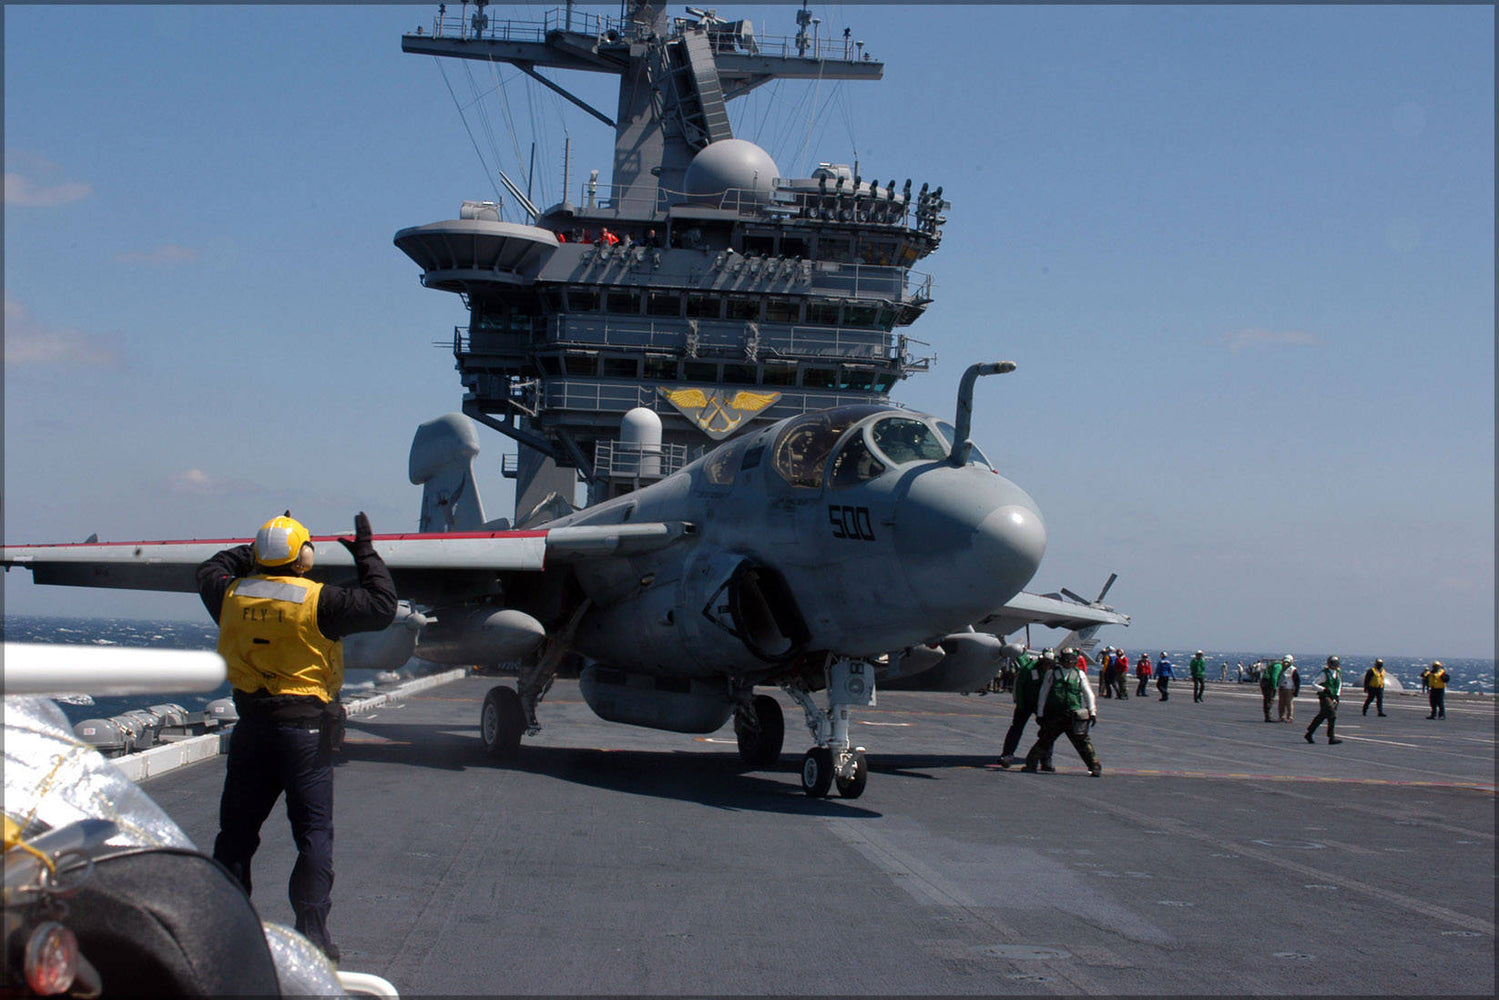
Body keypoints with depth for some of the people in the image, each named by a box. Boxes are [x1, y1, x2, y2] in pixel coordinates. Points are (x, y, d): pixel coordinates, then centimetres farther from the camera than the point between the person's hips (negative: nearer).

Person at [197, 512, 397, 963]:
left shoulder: (232, 596, 1)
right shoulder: (318, 601, -13)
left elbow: (210, 570, 24)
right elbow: (381, 606, -8)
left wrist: (252, 553, 30)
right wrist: (366, 554, 2)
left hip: (250, 727, 4)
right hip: (305, 727, -4)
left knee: (236, 829, 14)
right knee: (314, 833, 1)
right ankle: (312, 933, -2)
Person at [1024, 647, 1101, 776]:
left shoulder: (1080, 674, 9)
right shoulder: (1051, 673, 5)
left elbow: (1088, 694, 12)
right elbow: (1043, 694, 8)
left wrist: (1092, 712, 3)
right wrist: (1040, 713, 6)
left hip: (1073, 716, 1)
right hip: (1054, 716, -1)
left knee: (1082, 741, -2)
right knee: (1044, 741, 3)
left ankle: (1094, 767, 6)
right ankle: (1030, 764, 14)